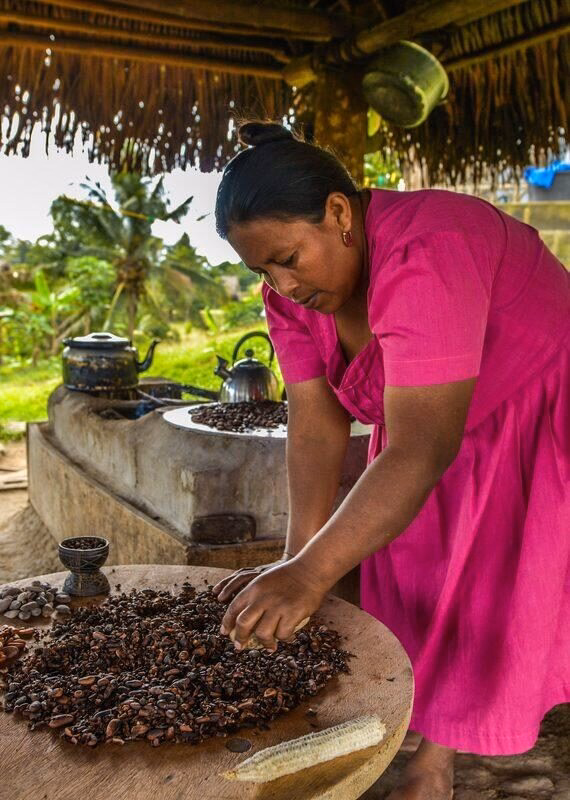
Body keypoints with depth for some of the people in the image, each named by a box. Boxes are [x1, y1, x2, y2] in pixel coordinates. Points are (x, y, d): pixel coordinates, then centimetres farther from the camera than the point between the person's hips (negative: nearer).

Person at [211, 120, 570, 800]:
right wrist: (296, 562, -22)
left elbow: (422, 447, -41)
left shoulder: (421, 258, -36)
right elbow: (315, 424, -14)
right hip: (426, 421, 7)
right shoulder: (291, 287, -11)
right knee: (414, 581, 7)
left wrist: (312, 573, -44)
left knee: (492, 604, -1)